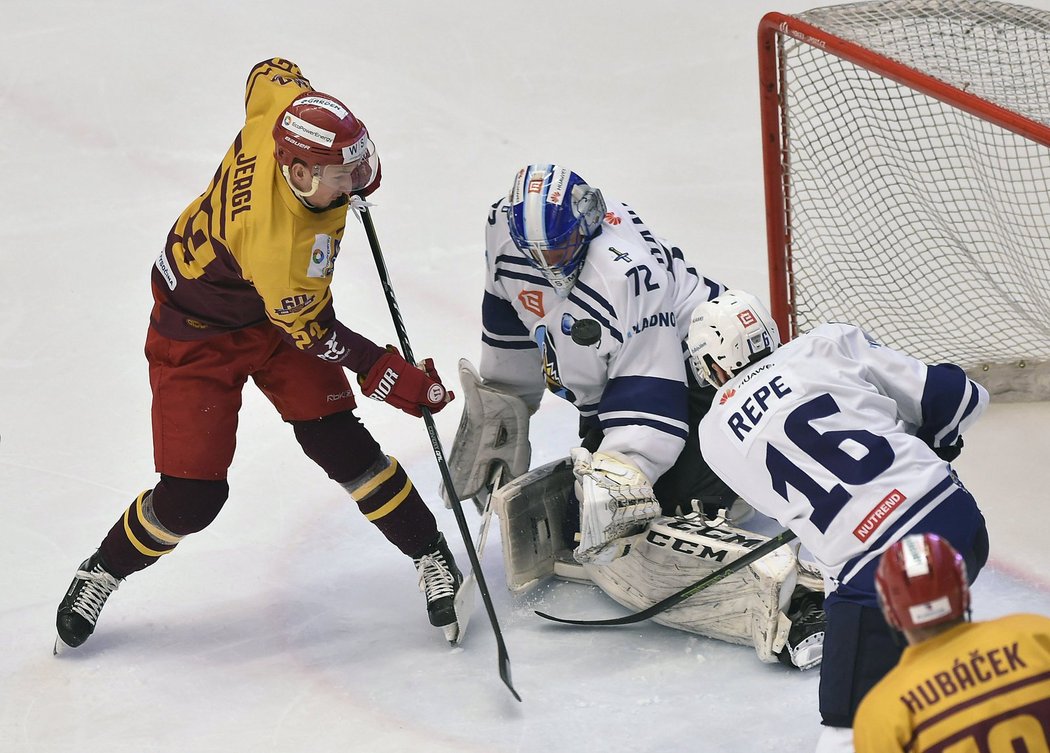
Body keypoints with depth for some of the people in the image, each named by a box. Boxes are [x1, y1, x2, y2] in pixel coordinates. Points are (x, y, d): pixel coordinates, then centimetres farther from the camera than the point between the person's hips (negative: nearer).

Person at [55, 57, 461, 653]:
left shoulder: (288, 109, -26)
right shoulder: (277, 241, -42)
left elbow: (273, 73, 0)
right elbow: (311, 331, -25)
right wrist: (387, 375, -17)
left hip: (278, 303, 7)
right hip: (198, 331, -7)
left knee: (338, 442, -4)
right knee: (192, 493, -5)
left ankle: (433, 558, 8)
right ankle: (102, 574, 21)